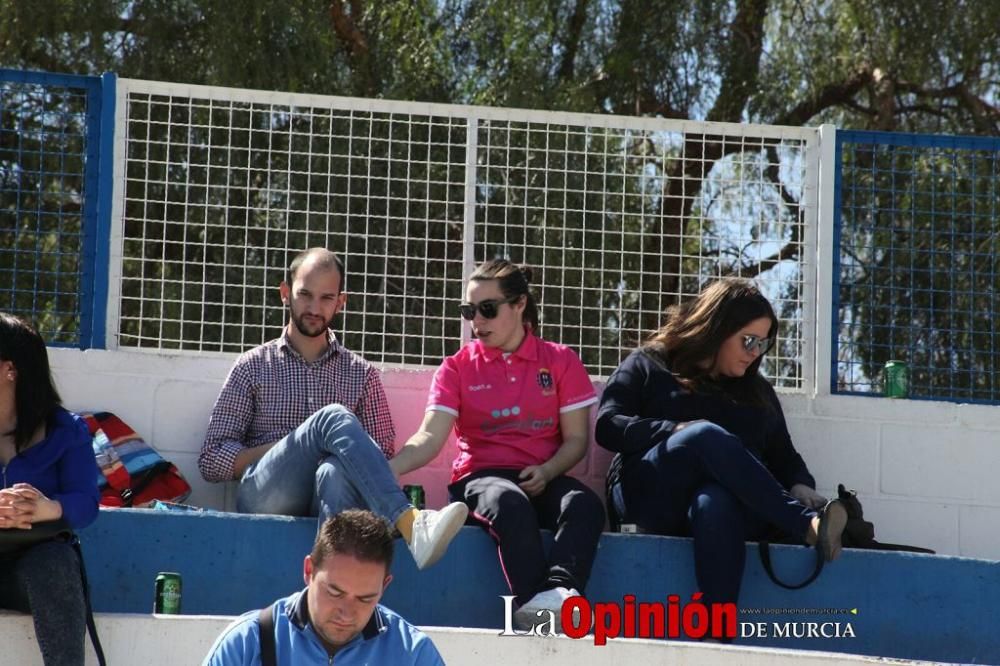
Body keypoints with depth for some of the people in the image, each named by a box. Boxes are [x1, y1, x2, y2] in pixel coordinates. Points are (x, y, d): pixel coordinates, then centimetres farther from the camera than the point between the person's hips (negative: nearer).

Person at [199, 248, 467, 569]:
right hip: (264, 497, -1)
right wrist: (296, 445, -1)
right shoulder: (252, 367, 18)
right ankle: (412, 525, -49)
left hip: (326, 503, 1)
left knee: (335, 471, -38)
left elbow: (384, 456, 19)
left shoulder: (362, 375, 23)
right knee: (334, 417, -29)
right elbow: (212, 461, 12)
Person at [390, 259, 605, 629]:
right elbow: (430, 437, -4)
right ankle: (536, 599, -54)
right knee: (510, 502, -38)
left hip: (541, 480, 1)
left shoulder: (561, 361, 11)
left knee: (584, 503, -34)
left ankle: (560, 589, -57)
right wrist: (387, 469, -25)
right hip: (480, 477, -1)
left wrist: (547, 471, -14)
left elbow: (576, 438, 8)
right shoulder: (457, 367, 10)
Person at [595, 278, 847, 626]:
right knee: (708, 436, -34)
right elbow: (607, 427, 3)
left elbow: (783, 454, 21)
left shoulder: (756, 391, 27)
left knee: (714, 504, -39)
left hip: (730, 504, 2)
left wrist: (801, 486, -3)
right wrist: (677, 431, -11)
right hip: (650, 498, -2)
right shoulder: (648, 366, 16)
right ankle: (808, 523, -43)